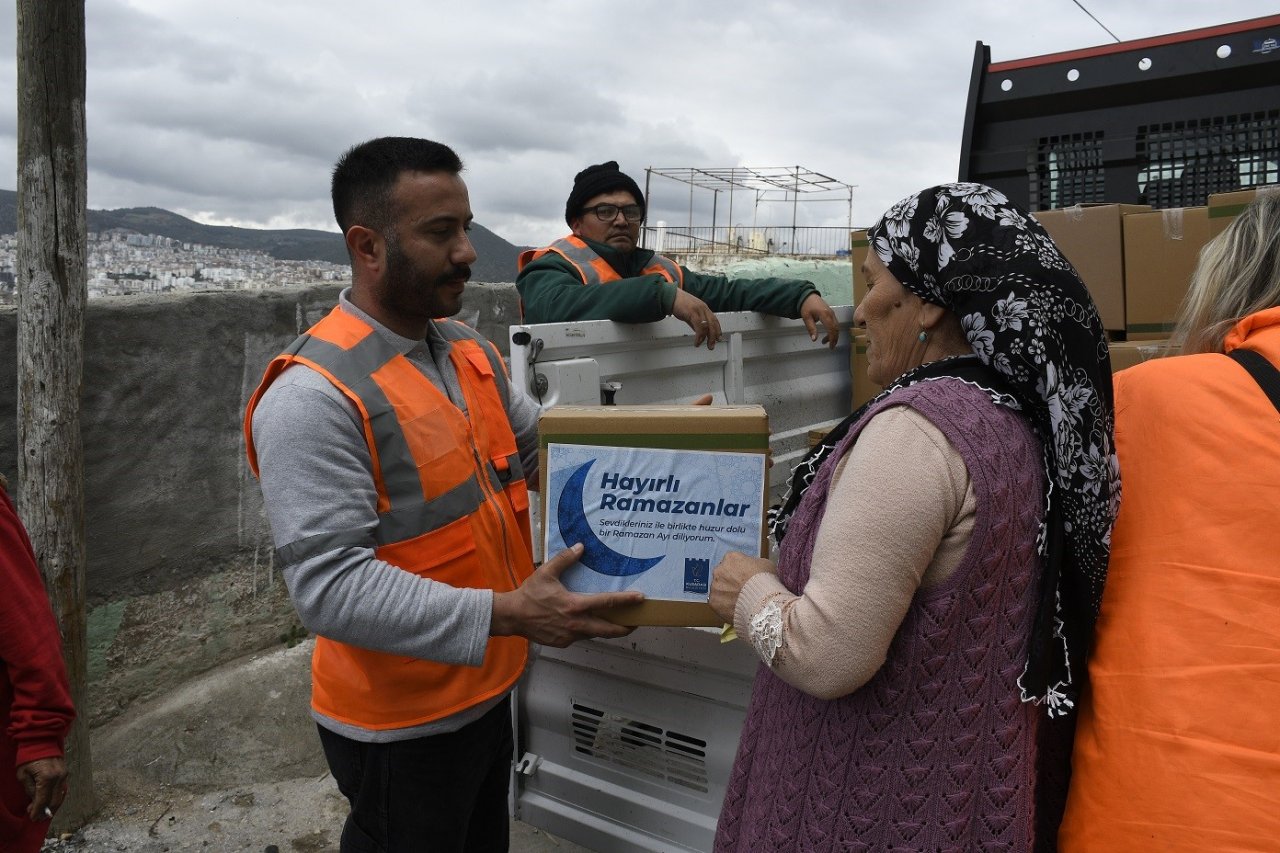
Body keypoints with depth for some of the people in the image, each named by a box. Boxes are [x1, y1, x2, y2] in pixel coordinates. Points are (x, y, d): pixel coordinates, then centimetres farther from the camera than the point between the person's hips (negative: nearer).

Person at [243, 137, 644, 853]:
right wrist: (506, 616, -34)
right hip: (401, 724, -7)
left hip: (490, 688, 8)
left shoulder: (469, 349, 3)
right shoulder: (312, 398, -24)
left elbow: (542, 443, 11)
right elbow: (330, 585, -28)